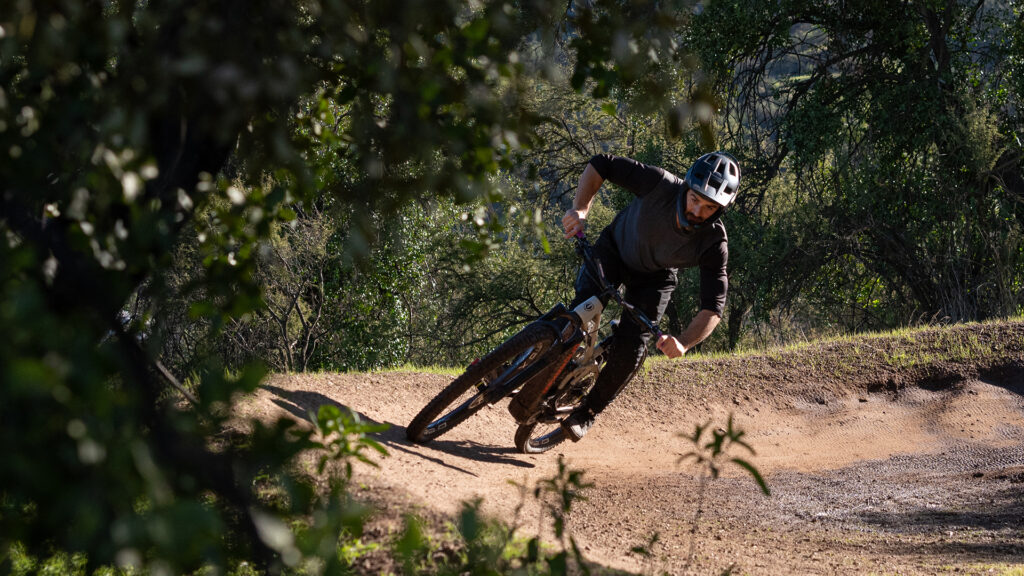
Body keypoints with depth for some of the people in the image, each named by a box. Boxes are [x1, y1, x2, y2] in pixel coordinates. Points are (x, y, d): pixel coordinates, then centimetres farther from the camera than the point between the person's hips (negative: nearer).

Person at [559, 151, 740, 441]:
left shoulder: (714, 244, -33)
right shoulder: (661, 185, -36)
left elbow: (713, 307, -32)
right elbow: (600, 165, -25)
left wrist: (683, 344, -49)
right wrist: (580, 209, -39)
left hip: (654, 279, 0)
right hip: (615, 250, 0)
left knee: (631, 348, -15)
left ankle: (588, 412, 7)